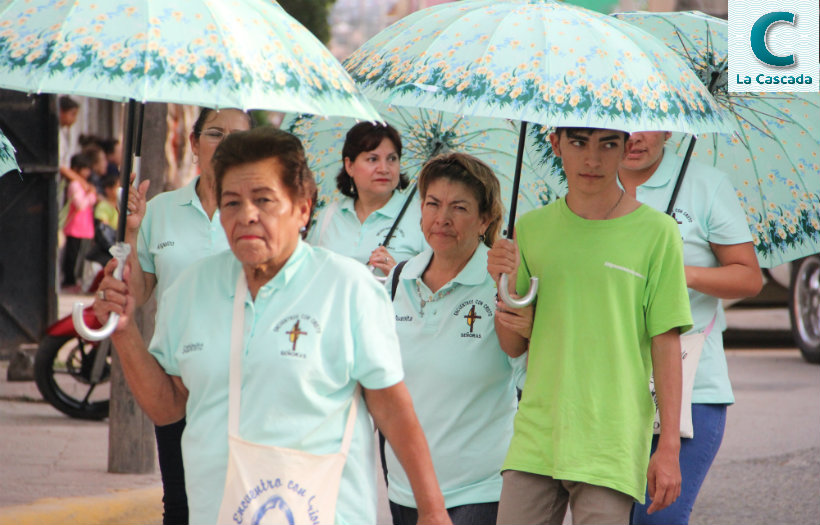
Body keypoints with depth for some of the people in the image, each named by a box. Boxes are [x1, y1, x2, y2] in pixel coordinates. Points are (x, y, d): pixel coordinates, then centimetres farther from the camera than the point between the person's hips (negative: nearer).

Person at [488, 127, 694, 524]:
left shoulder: (655, 232, -1)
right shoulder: (532, 228, 9)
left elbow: (666, 345, -1)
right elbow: (514, 346, 12)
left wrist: (669, 447, -5)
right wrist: (507, 285, -7)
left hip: (613, 444, -3)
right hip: (535, 439, 3)